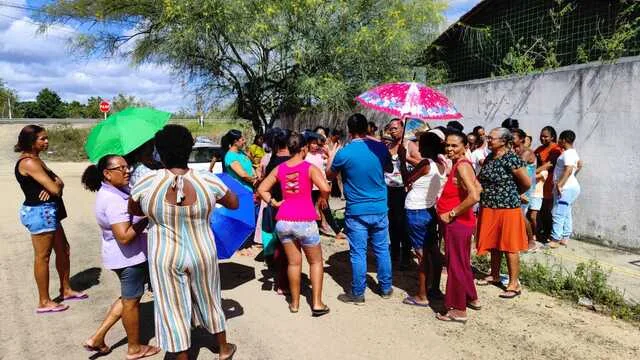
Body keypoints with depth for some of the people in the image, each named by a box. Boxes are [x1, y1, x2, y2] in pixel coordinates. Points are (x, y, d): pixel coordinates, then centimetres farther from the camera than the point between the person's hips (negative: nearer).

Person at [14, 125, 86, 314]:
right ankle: (44, 302, 11)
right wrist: (56, 184, 1)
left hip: (47, 211, 10)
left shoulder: (36, 159, 14)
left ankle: (66, 290, 31)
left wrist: (54, 185, -15)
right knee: (43, 256, -1)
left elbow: (57, 182, 9)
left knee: (63, 249, 17)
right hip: (39, 212, -10)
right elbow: (55, 189, -23)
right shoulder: (29, 162, -18)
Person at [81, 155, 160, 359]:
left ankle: (97, 338, 29)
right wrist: (147, 219, -22)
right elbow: (124, 237, -31)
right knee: (131, 302, 8)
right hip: (128, 257, -10)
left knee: (127, 298, 24)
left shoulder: (117, 191, 4)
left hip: (126, 255, 10)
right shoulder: (113, 200, -26)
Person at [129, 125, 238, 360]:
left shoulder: (147, 184, -15)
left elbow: (133, 211, 4)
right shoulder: (208, 181, -15)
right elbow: (234, 204, 0)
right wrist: (221, 191, 18)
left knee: (174, 311, 12)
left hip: (165, 259, -1)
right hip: (202, 254, 2)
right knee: (209, 301, 22)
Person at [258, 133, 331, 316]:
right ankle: (317, 303, 11)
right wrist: (322, 200, 0)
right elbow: (325, 188, -18)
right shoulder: (310, 168, -6)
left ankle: (294, 303, 24)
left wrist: (274, 203, 8)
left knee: (293, 262, 16)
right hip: (305, 221, -4)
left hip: (283, 221, 4)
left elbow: (261, 189, 10)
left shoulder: (279, 168, 8)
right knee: (316, 261, 13)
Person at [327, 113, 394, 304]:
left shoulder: (343, 153, -13)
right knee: (382, 250, 16)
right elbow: (390, 169, 16)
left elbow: (329, 175, 5)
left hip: (356, 211, -3)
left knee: (358, 254, 6)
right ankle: (386, 288, 29)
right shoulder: (380, 148, -3)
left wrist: (331, 157, 21)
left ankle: (358, 294, 17)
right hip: (380, 209, 3)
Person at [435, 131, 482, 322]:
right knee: (463, 262, 22)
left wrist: (452, 213, -22)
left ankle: (458, 310, 15)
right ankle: (471, 298, 39)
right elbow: (478, 188, 17)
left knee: (455, 264, 2)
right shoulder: (459, 165, 9)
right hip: (461, 222, 10)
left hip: (457, 223, -10)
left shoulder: (462, 165, -20)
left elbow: (474, 196, -31)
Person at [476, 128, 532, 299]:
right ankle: (494, 275, 35)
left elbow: (527, 183, -11)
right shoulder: (489, 158, 8)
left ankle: (514, 284, 11)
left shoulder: (511, 159, -16)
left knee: (509, 247, 1)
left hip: (507, 209, -7)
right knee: (494, 244, 19)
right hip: (489, 209, 7)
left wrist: (512, 194, 3)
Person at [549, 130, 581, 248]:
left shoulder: (568, 154, -18)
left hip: (566, 188, -11)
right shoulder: (573, 152, 14)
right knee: (566, 214, 15)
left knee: (558, 214, -8)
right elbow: (579, 166, 28)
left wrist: (559, 184, -29)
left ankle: (555, 240, -5)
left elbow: (568, 170, -27)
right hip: (570, 186, 11)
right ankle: (565, 238, 22)